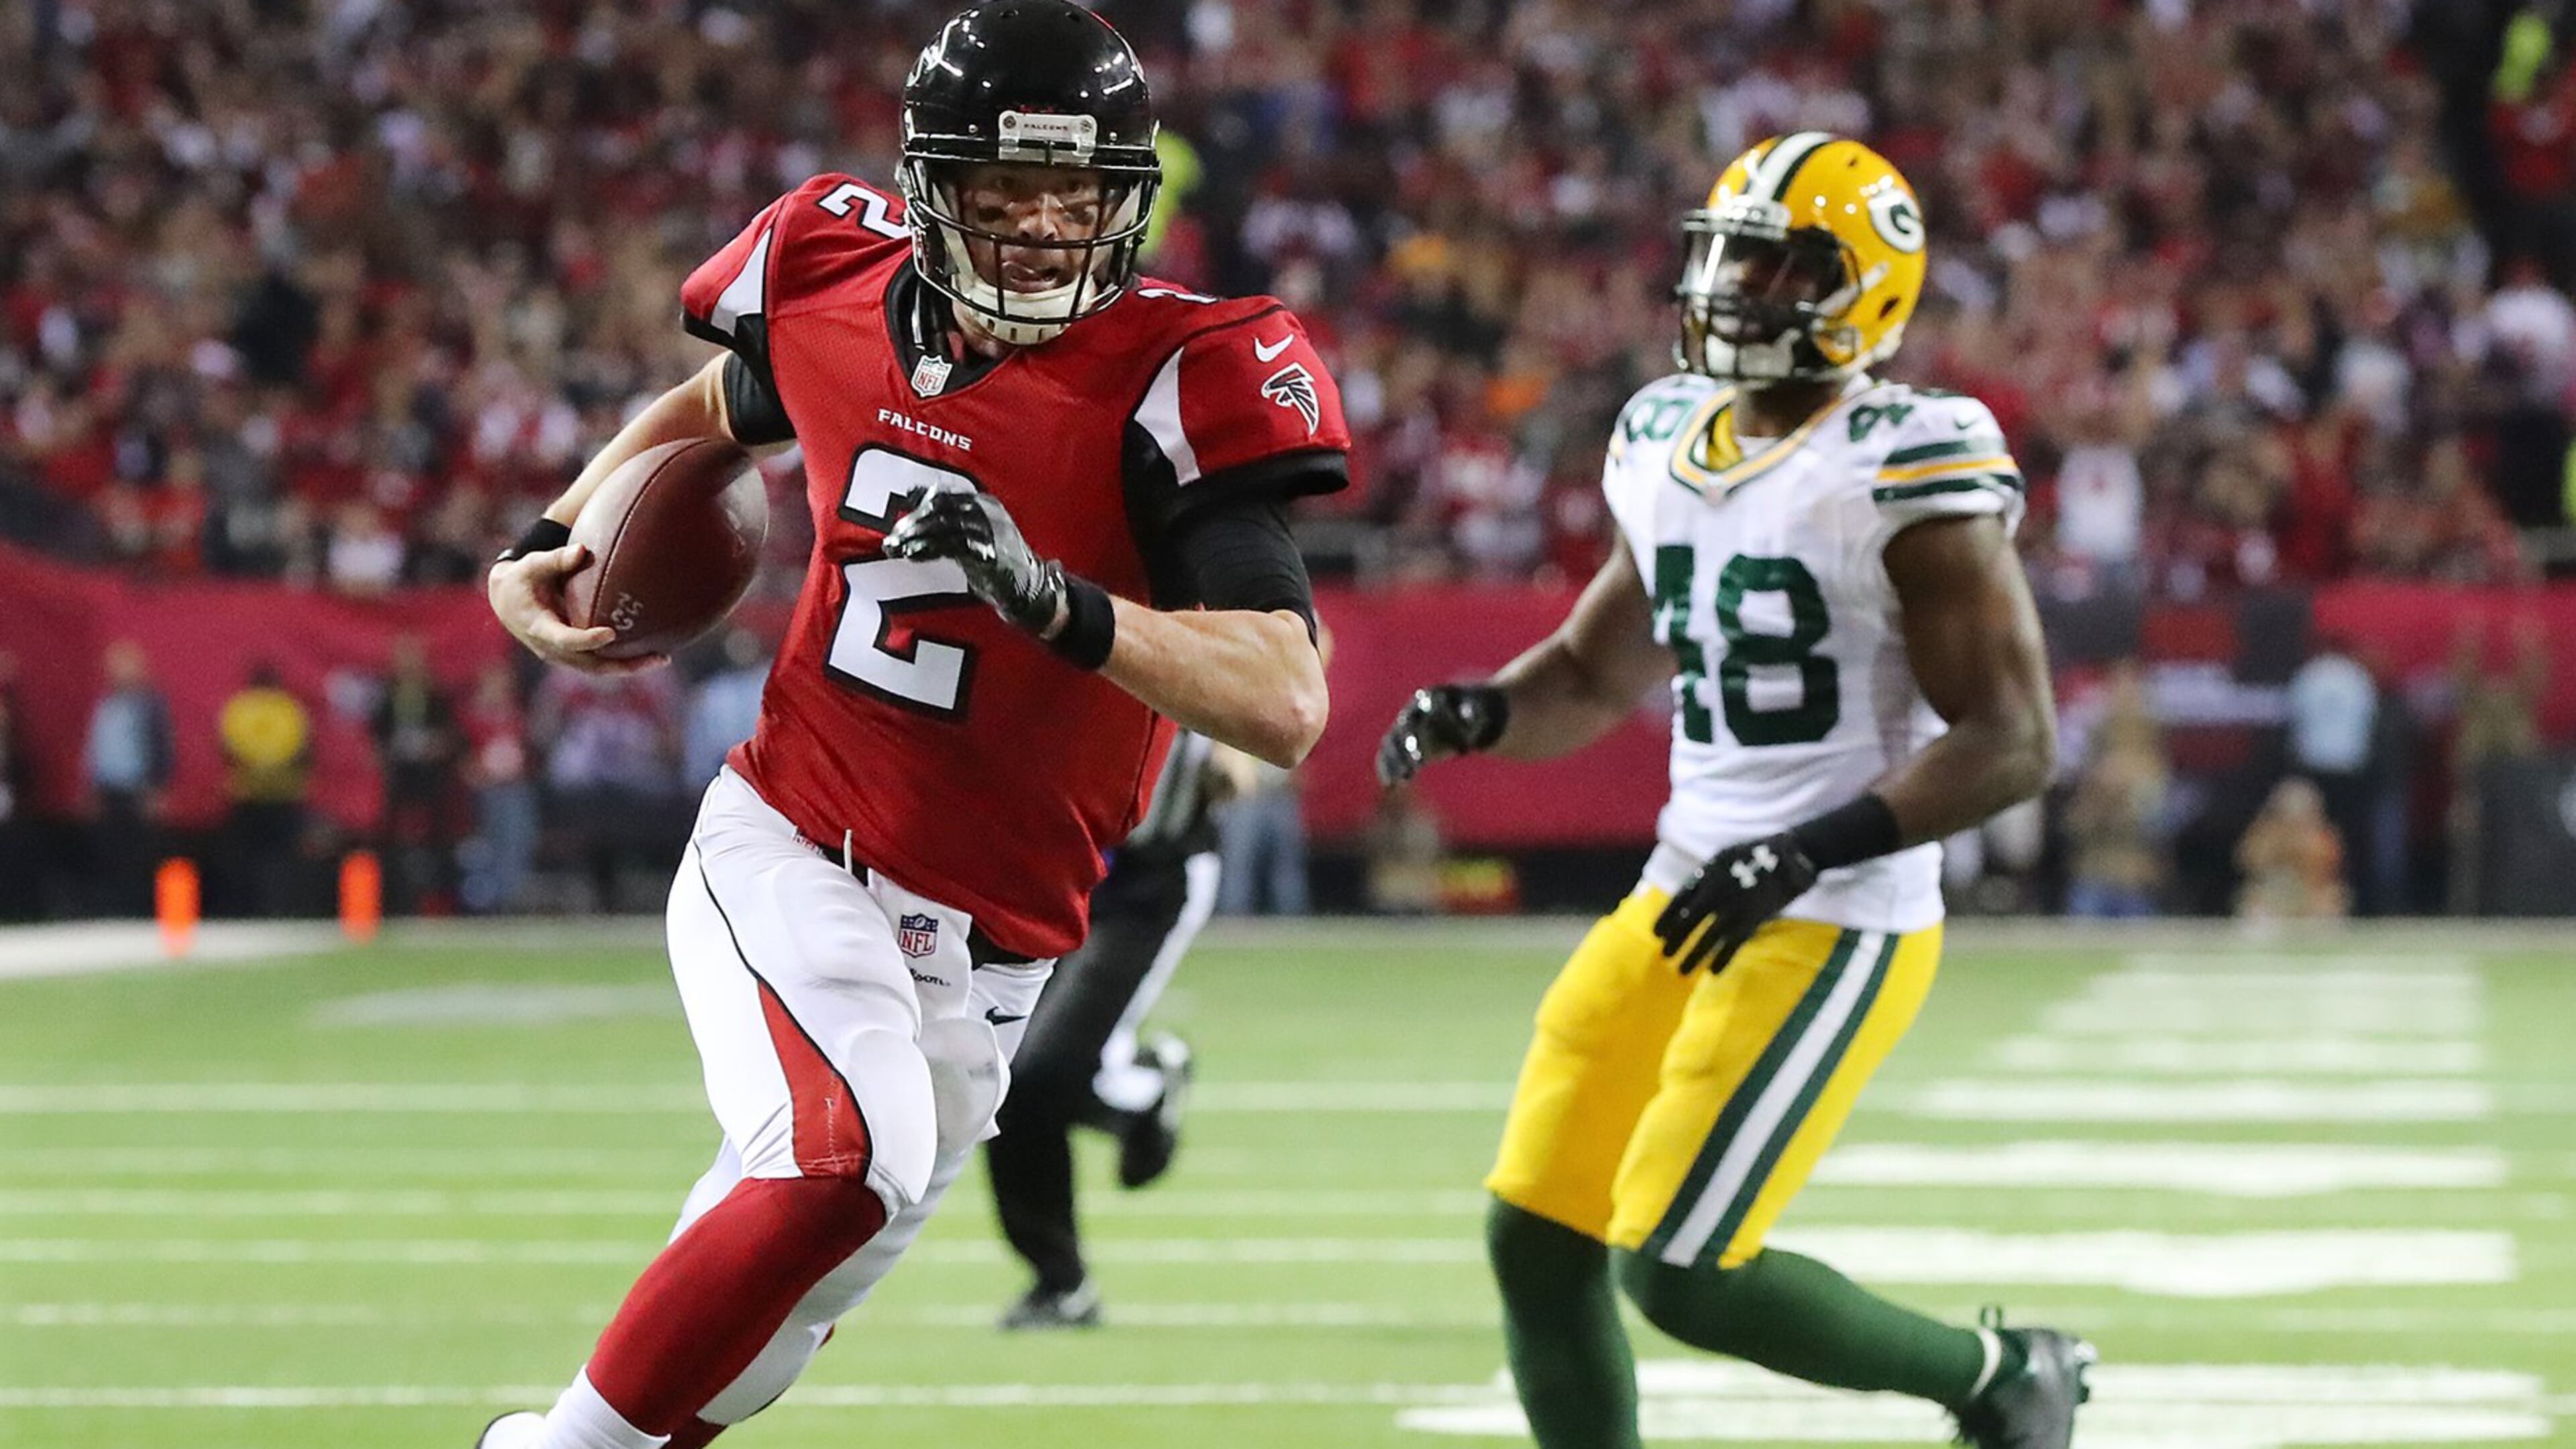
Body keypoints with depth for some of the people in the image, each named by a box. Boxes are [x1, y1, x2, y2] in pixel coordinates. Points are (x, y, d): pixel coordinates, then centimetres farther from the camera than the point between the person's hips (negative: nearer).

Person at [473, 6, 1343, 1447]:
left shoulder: (1177, 382, -15)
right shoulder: (835, 282, -3)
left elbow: (1288, 705, -26)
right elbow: (713, 409, 24)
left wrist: (1056, 602, -38)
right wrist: (542, 546, 10)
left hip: (975, 949, 0)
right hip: (785, 854, 0)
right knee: (848, 1161, -28)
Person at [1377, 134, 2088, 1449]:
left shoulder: (1904, 472, -14)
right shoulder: (1667, 447, 9)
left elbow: (2013, 739, -17)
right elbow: (1593, 674, 23)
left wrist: (1814, 850, -26)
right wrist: (1475, 713, 1)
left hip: (1831, 930, -8)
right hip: (1683, 900, 8)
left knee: (1680, 1276, -12)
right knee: (1537, 1245, 5)